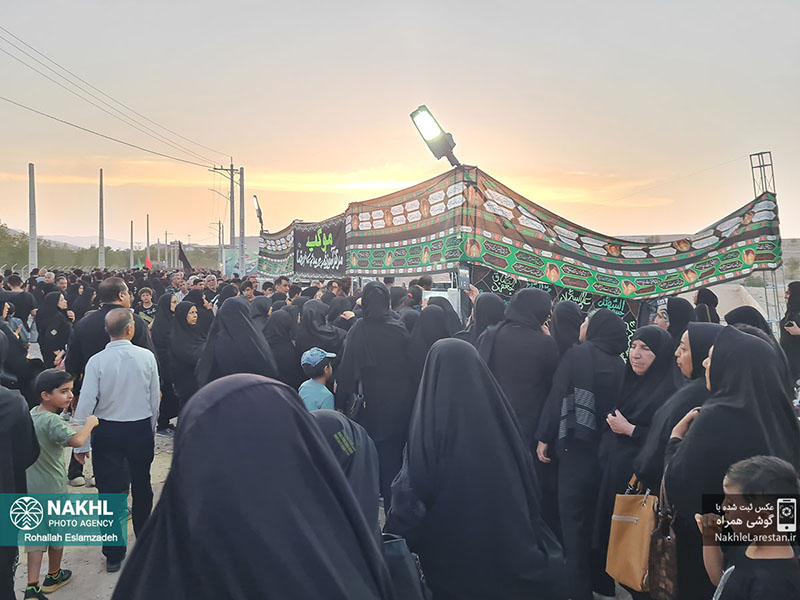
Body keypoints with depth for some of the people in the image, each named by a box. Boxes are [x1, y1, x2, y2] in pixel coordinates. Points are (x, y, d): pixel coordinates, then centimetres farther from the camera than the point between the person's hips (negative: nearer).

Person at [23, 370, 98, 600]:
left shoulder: (32, 414, 2)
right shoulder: (52, 420, -24)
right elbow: (77, 440, -38)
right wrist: (90, 423, -23)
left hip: (30, 488, 7)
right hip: (52, 490, -7)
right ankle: (53, 576, 34)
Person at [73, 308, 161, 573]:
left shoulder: (97, 361, -13)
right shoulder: (146, 356, -10)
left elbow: (86, 403, -13)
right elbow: (155, 397, -3)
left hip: (107, 432, -1)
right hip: (141, 429, 2)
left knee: (110, 490, 7)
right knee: (141, 485, 20)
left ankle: (114, 554, 15)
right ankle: (144, 535, 39)